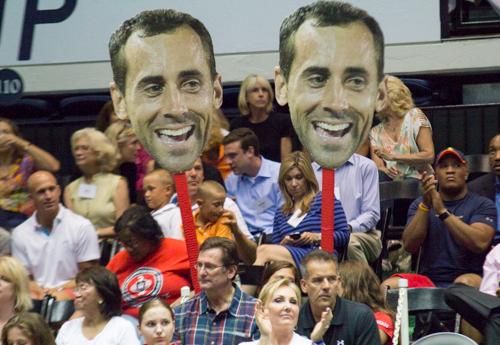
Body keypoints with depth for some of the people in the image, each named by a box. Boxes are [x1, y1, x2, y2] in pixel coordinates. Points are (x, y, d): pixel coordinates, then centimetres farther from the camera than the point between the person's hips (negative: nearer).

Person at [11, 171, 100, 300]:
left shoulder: (81, 226, 1)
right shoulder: (20, 233, 10)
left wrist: (59, 289, -12)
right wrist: (40, 291, -11)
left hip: (70, 291, -3)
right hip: (38, 293, 3)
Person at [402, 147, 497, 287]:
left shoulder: (483, 205, 5)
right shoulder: (420, 204, 14)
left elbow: (479, 243, -15)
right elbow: (409, 245, -1)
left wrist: (442, 211, -19)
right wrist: (425, 205, -13)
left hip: (470, 277, -3)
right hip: (429, 280, 3)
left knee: (465, 283, -37)